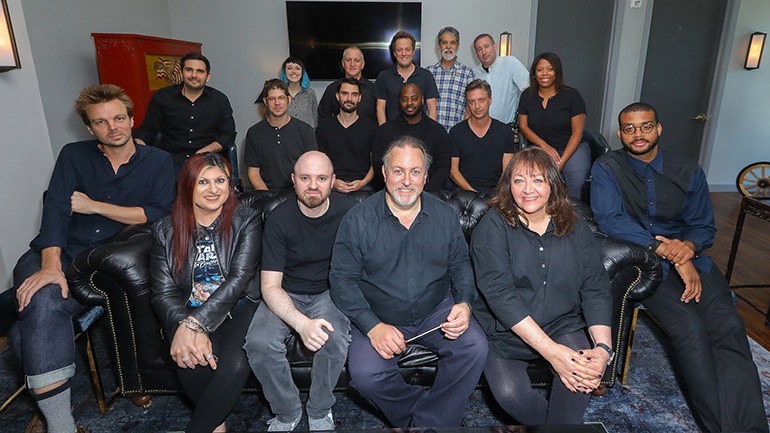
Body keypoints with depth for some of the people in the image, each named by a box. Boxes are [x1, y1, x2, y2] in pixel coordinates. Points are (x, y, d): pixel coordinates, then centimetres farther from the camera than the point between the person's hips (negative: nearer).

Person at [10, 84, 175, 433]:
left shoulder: (158, 161, 7)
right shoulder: (74, 156, 11)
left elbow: (157, 214, -6)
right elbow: (56, 209, -4)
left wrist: (94, 205, -6)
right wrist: (51, 266, -20)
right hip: (63, 253, 1)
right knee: (41, 301, -29)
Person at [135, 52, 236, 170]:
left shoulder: (220, 100, 8)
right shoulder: (161, 97, 9)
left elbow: (228, 134, 6)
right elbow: (147, 130, 12)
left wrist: (207, 150, -10)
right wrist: (137, 144, -11)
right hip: (170, 161, 0)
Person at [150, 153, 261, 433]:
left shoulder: (246, 220, -2)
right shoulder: (166, 231, 5)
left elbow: (239, 277, -13)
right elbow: (164, 292, -2)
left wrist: (193, 324, -23)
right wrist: (185, 328, -23)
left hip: (237, 307, -1)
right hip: (188, 312, 2)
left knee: (235, 363, -30)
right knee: (193, 362, -29)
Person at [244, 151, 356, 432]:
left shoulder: (348, 211, -12)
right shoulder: (279, 219, -13)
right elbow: (270, 286, -15)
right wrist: (302, 324, -32)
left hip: (329, 292, 0)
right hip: (286, 295, 1)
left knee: (335, 337, -31)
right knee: (259, 343, -25)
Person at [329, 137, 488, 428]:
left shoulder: (445, 215, 2)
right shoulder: (358, 219, -8)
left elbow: (460, 265, 10)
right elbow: (342, 278, -8)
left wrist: (464, 304, -11)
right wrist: (373, 327, -20)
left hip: (436, 311, 2)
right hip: (379, 317, -2)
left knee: (475, 347, -22)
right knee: (365, 375, -25)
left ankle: (430, 421, 0)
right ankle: (420, 411, 6)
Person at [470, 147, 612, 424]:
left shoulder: (576, 228, 5)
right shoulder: (493, 226, -8)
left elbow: (596, 289, 0)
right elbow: (499, 293, -18)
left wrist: (603, 347, -16)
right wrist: (549, 350, -24)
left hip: (563, 325, 3)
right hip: (505, 331, -2)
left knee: (583, 371, -28)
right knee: (510, 394, -25)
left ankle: (560, 421, 2)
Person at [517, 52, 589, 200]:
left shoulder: (572, 95, -2)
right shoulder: (527, 96, 7)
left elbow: (577, 132, -5)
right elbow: (523, 126, 5)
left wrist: (561, 162, -17)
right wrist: (544, 145, -12)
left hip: (572, 147, -1)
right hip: (539, 147, 1)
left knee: (577, 178, -30)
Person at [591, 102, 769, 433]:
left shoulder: (689, 172, 11)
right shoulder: (606, 169, -1)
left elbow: (704, 226, 14)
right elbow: (610, 219, -14)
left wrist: (689, 246, -12)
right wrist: (670, 254, -19)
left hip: (688, 257, 4)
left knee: (728, 325, -23)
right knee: (689, 327, -26)